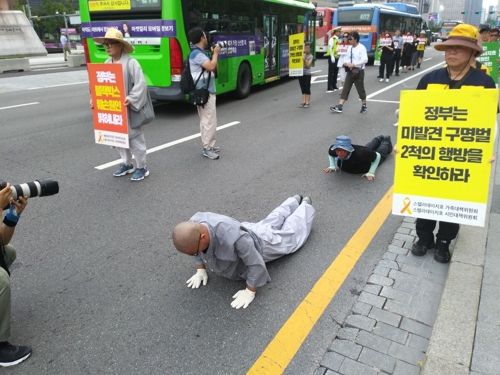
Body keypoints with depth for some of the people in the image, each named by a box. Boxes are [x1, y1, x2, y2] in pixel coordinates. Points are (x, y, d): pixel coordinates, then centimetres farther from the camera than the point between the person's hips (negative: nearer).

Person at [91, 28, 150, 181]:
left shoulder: (131, 63, -12)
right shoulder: (106, 64, 9)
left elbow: (140, 84, -17)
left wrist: (131, 100, -27)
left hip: (129, 109, -7)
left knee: (134, 138, 1)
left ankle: (142, 168, 16)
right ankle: (127, 164, 33)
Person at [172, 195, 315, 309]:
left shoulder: (232, 237, -53)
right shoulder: (194, 224, -31)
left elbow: (256, 263, -40)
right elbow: (197, 249, -6)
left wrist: (249, 292, -31)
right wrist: (201, 270, -10)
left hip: (260, 244, -6)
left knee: (292, 232, 25)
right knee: (272, 221, 35)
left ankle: (306, 206, 52)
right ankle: (295, 200, 61)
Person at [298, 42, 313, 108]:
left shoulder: (310, 57, -4)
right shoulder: (301, 55, 5)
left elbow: (308, 66, -12)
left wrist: (304, 60, -23)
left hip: (307, 74, -4)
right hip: (300, 73, 4)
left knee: (307, 88, 0)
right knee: (303, 88, 8)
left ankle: (307, 102, 5)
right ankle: (303, 102, 13)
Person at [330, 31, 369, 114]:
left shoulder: (361, 48, -14)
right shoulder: (350, 48, 9)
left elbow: (365, 60, -22)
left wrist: (354, 64, -27)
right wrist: (346, 63, -2)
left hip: (358, 72, -7)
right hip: (350, 71, 7)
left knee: (360, 89, 6)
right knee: (345, 89, 1)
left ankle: (364, 106, 24)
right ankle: (339, 107, -2)